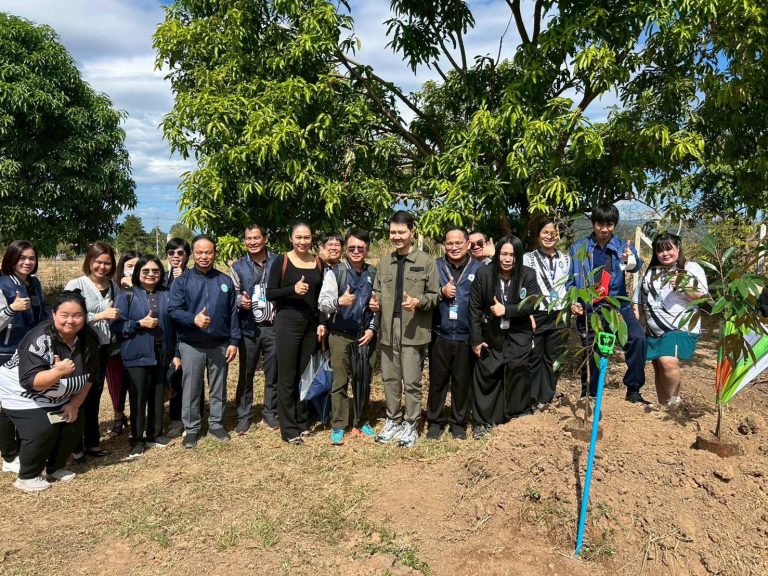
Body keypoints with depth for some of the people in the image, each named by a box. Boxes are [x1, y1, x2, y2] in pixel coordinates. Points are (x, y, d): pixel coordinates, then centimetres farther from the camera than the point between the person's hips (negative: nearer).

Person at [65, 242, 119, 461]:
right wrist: (100, 315, -21)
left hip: (103, 348, 5)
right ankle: (75, 448, 15)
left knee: (95, 397, 14)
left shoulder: (112, 286, 4)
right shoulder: (75, 285, -12)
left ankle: (92, 443, 25)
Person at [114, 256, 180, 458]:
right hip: (137, 355, -3)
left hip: (162, 354, 3)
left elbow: (173, 325, 8)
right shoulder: (127, 295, -3)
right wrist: (140, 323, -18)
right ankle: (138, 439, 13)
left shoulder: (166, 295, 6)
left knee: (158, 396, 11)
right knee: (138, 398, 0)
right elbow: (117, 326, -5)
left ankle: (155, 433, 26)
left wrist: (176, 353, 6)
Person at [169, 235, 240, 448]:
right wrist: (193, 319, -26)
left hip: (220, 345, 2)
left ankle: (216, 424, 25)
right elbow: (174, 310, -7)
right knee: (191, 389, 6)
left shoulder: (225, 281, 6)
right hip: (191, 346, -2)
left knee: (218, 388, 11)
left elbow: (233, 313, 6)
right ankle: (191, 428, 19)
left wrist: (234, 341, 1)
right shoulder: (182, 281, 0)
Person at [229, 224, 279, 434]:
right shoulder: (238, 267, 5)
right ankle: (244, 416, 20)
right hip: (249, 328, 0)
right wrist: (241, 301, -14)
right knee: (246, 374, 7)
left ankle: (270, 413, 25)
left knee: (272, 373, 9)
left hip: (273, 327, 0)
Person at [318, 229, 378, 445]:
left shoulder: (374, 274, 4)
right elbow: (323, 304, -10)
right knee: (340, 382, 1)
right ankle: (338, 426, 11)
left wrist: (372, 329, 0)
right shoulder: (335, 273, -3)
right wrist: (339, 301, -30)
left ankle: (361, 423, 25)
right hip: (341, 335, -2)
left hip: (366, 335, 3)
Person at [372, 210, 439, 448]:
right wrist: (376, 301, -3)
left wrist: (418, 302, -20)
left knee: (411, 381, 2)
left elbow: (435, 295, -3)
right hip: (388, 330, 5)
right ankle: (393, 421, 28)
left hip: (413, 331, -4)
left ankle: (411, 425, 17)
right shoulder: (384, 262, 11)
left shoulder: (426, 262, -3)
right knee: (390, 379, 13)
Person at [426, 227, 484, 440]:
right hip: (440, 334, 1)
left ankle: (458, 422, 24)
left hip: (466, 336, 0)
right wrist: (441, 292, -13)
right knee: (437, 380, 7)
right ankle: (435, 421, 22)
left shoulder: (479, 268, 2)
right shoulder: (435, 266, 5)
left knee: (462, 381, 8)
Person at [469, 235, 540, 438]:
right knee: (485, 375, 2)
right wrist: (476, 339, -7)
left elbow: (532, 305, -12)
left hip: (518, 336, 0)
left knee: (517, 372, -5)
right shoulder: (483, 274, -9)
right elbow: (474, 308, -6)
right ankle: (482, 421, 13)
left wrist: (506, 310, -21)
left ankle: (519, 415, 13)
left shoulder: (528, 275, -7)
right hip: (490, 335, 0)